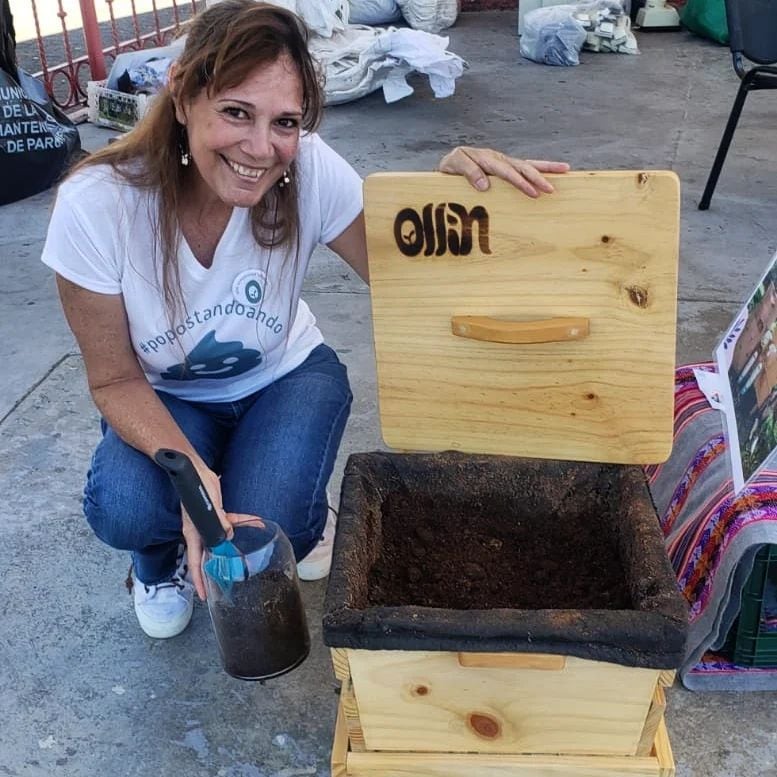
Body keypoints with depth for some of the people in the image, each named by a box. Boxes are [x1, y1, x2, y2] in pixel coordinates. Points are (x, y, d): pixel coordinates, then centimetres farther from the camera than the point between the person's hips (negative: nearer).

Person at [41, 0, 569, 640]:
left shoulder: (311, 172, -26)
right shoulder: (95, 206, -28)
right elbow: (116, 381, -18)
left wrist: (451, 181, -38)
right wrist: (188, 469, -36)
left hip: (285, 377, 0)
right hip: (163, 398, 1)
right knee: (123, 511, -28)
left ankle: (304, 516, 13)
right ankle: (159, 561, 11)